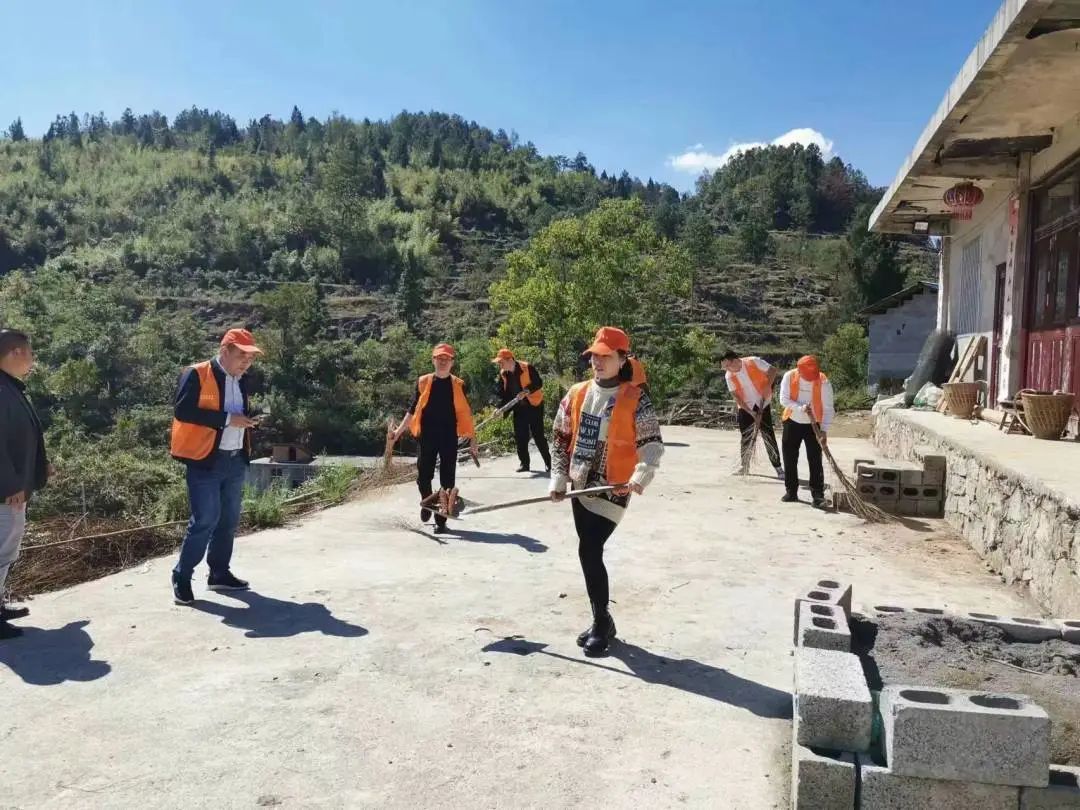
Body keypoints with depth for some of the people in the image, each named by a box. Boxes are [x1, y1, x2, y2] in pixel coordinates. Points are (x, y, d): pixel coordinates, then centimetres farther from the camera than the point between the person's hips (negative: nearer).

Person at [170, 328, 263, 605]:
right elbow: (182, 411, -18)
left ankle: (220, 573, 24)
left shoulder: (241, 381, 14)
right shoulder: (196, 375, -9)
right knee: (205, 520, -9)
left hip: (235, 460, 7)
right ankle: (181, 576, 5)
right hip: (205, 460, -7)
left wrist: (248, 421, 6)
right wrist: (227, 419, -20)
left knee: (229, 520, 12)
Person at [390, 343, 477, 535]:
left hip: (449, 438, 0)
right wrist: (399, 431, 0)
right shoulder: (423, 382, 4)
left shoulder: (459, 385, 3)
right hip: (427, 437, 0)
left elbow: (466, 414, 6)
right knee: (423, 476, 3)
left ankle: (441, 520, 12)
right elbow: (413, 410, 8)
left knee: (447, 480, 2)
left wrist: (472, 439, 3)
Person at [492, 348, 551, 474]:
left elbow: (539, 383, -18)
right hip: (519, 408, 6)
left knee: (538, 436, -4)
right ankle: (524, 464, 16)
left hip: (534, 406, -6)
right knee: (520, 437, 6)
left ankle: (549, 462, 8)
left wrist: (527, 391, -31)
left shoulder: (528, 368, -18)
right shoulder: (503, 374, 1)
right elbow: (502, 393, 4)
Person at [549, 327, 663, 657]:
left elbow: (652, 444, -10)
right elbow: (561, 438, 11)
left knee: (589, 551, -13)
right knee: (590, 552, 12)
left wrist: (641, 477, -25)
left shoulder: (635, 399, -8)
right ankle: (601, 620, 27)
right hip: (580, 488, 6)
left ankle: (601, 622, 5)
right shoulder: (577, 394, 7)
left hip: (613, 489, -6)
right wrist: (558, 479, 7)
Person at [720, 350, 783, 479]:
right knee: (747, 439, 6)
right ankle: (744, 467, 20)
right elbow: (737, 397, -9)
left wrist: (768, 386, -20)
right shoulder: (729, 376, -9)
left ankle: (778, 467, 3)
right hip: (745, 408, 3)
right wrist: (752, 413, -15)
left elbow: (773, 370, -9)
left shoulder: (753, 362, -17)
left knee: (769, 436, -4)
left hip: (762, 405, -3)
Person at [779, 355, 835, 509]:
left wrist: (824, 430, -22)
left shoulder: (824, 382, -16)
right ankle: (791, 491, 18)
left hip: (813, 425, -2)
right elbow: (784, 399, -14)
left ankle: (818, 495, -2)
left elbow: (827, 408, -14)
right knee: (789, 459, 6)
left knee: (815, 461, -5)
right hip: (793, 422, 2)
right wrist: (800, 408, -29)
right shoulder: (789, 377, -13)